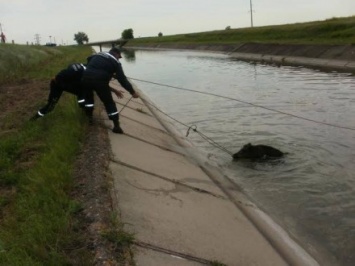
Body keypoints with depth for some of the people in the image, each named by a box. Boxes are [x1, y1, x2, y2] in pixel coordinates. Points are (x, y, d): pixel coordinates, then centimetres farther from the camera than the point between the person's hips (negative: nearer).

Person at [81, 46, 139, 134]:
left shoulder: (96, 55, 28)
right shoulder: (115, 62, 11)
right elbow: (122, 79, 5)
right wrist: (132, 92, 11)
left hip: (86, 79, 4)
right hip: (99, 81, -4)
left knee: (88, 98, 33)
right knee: (109, 103, 11)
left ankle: (89, 117, 35)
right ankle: (116, 126, 11)